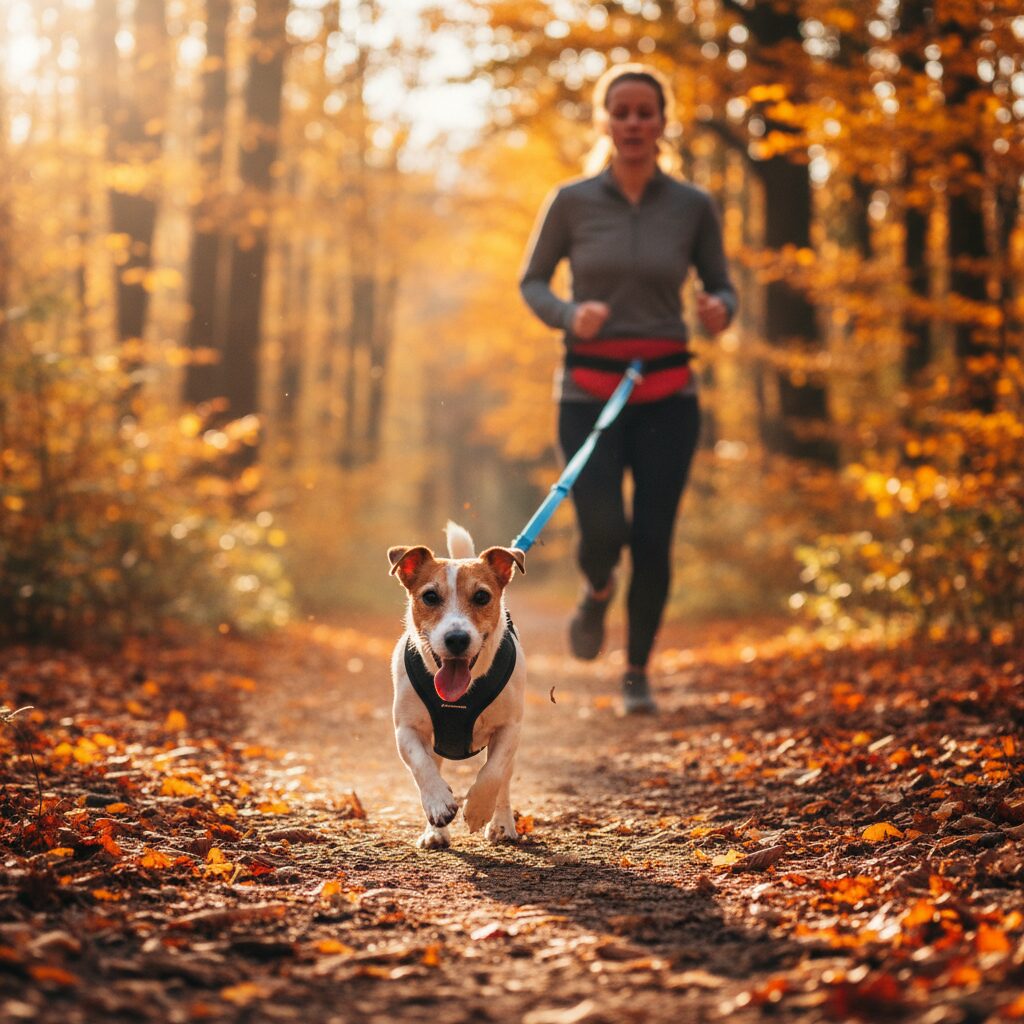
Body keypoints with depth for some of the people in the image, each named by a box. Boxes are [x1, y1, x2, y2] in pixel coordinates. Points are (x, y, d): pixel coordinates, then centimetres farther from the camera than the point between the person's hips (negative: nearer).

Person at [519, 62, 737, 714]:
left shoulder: (693, 207, 2)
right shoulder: (572, 202, -1)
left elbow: (722, 286, 11)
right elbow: (532, 282, 8)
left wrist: (720, 311, -13)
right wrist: (570, 315, -13)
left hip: (667, 393, 1)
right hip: (589, 391, -1)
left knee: (653, 540, -2)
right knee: (603, 532, -15)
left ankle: (638, 673, 21)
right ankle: (598, 591, 24)